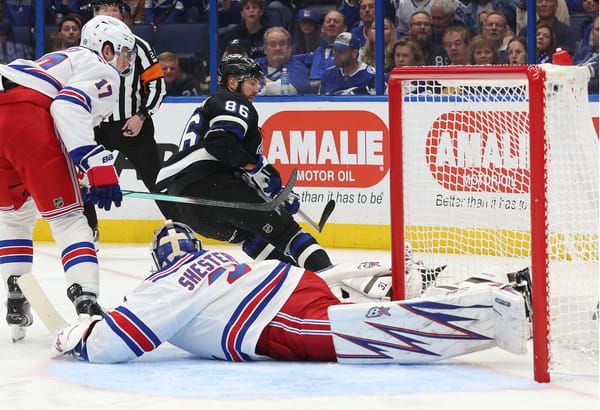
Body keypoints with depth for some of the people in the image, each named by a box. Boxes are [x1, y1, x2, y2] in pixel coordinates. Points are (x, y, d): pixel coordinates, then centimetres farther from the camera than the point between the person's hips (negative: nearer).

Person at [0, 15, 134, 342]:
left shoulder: (63, 60, 37)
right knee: (67, 216, 0)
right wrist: (99, 167, -15)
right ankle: (86, 302, -14)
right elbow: (67, 107, -10)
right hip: (28, 118, -7)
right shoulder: (102, 71, 10)